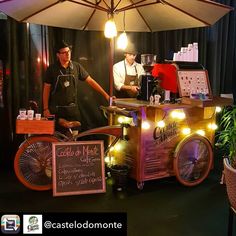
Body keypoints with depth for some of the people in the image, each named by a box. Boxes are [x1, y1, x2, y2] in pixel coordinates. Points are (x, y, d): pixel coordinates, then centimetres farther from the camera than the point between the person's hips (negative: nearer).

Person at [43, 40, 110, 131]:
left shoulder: (77, 66, 2)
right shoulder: (52, 69, -2)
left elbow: (90, 81, 3)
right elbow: (46, 89, 1)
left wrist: (105, 95, -2)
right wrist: (46, 109, -4)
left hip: (73, 108, 2)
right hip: (56, 109, -1)